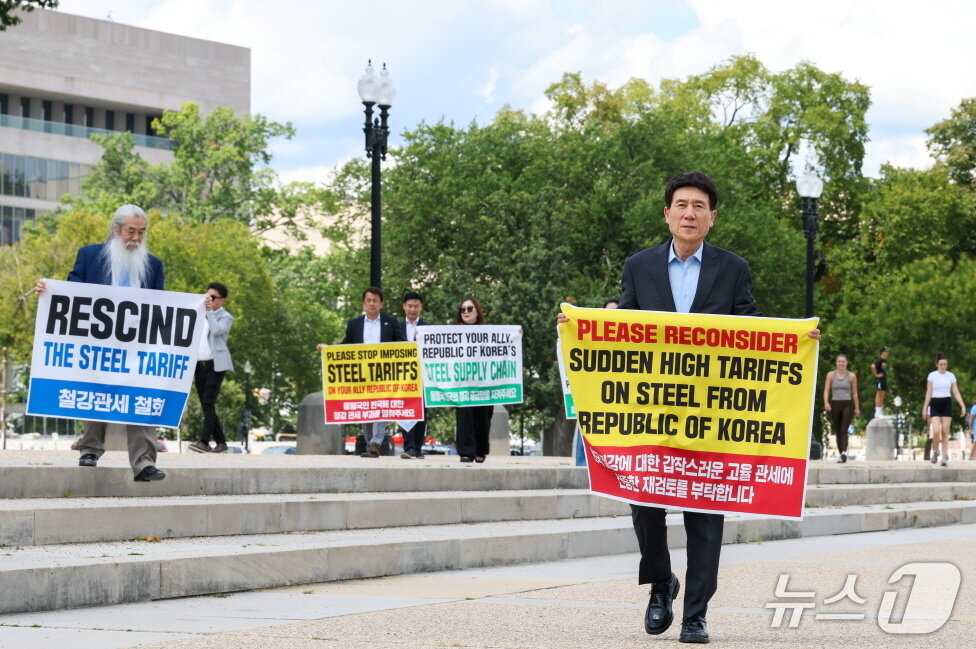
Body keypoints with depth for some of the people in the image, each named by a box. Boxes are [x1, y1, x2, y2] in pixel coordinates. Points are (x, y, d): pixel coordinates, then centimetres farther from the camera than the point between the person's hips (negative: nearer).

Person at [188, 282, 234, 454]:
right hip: (199, 364, 7)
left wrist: (210, 310, -13)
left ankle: (204, 441, -25)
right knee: (206, 405, 6)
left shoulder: (226, 317, 1)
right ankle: (220, 441, 13)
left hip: (215, 364, -7)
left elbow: (217, 330, -18)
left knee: (208, 402, -17)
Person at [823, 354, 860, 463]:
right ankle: (840, 454, 14)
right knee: (838, 432, 6)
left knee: (844, 430, -17)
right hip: (835, 405, 2)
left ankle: (844, 452, -30)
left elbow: (854, 393, 10)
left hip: (847, 405, -2)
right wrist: (826, 403, -12)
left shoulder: (851, 376, 5)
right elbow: (826, 390, 4)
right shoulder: (831, 375, 7)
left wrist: (857, 408, 9)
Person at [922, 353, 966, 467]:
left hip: (947, 404, 1)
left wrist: (963, 406, -6)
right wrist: (925, 408, -3)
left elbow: (956, 392, 5)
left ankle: (945, 457, 4)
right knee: (936, 431, -14)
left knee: (945, 432, -1)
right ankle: (935, 453, 10)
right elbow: (929, 393, 2)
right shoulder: (932, 375, 0)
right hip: (935, 404, -1)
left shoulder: (951, 376, 4)